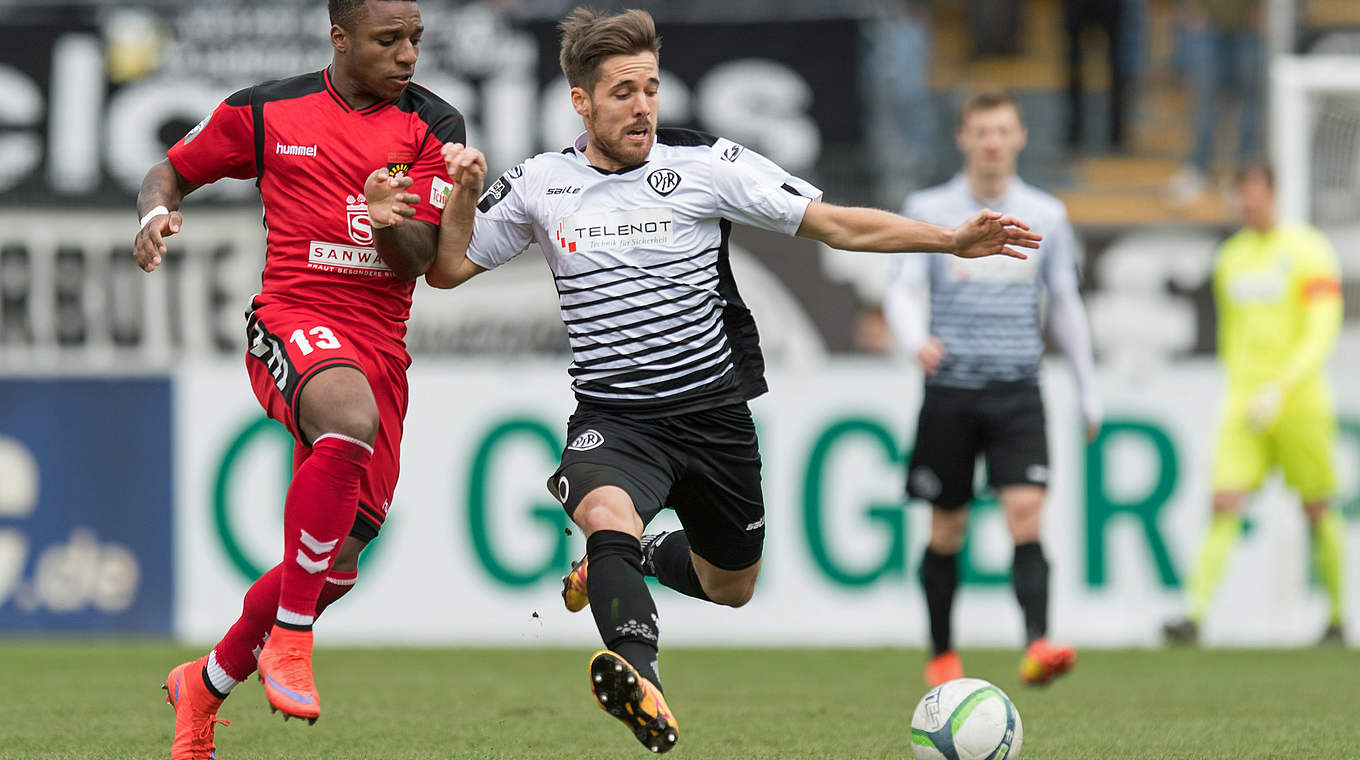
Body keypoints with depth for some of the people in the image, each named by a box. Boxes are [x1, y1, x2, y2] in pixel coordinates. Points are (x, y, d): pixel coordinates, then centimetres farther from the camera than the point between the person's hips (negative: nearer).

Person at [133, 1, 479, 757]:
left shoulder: (432, 127, 6)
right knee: (351, 416, -38)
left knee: (337, 560, 2)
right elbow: (172, 170, 18)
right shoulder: (266, 113, 5)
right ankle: (289, 641, -29)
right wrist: (155, 212, -5)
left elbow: (419, 259, -2)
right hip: (290, 325, -3)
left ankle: (205, 685, 28)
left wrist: (390, 225, -25)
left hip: (380, 349, 3)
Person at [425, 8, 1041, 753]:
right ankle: (642, 686, -54)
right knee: (607, 513, -36)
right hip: (614, 418, -2)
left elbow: (836, 224, -8)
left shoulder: (703, 164, -8)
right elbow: (448, 268, 7)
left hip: (713, 412, 2)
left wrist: (952, 239, -17)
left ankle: (634, 558, 50)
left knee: (730, 587, 18)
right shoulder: (540, 184, -2)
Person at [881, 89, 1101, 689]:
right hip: (950, 389, 0)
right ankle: (942, 656, 19)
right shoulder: (929, 211, 3)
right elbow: (903, 290, -5)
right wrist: (916, 340, -27)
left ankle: (1037, 645, -26)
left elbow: (1065, 305, 16)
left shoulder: (1045, 216, 8)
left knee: (1026, 514, -16)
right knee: (947, 528, 6)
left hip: (1017, 391, 1)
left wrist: (1088, 391, 17)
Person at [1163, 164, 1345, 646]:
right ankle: (1194, 617, -20)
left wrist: (1279, 388, -22)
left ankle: (1338, 619, 20)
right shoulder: (1230, 258, 11)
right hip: (1243, 404, 4)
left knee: (1317, 509, 5)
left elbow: (1322, 334, -13)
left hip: (1299, 402, -4)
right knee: (1225, 505, -11)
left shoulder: (1307, 252, -6)